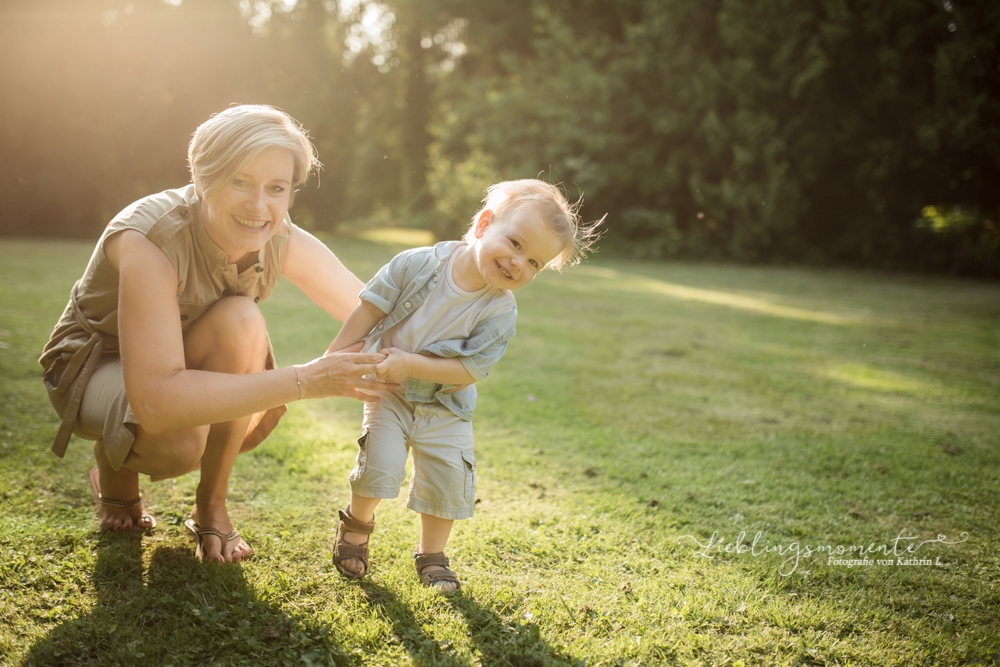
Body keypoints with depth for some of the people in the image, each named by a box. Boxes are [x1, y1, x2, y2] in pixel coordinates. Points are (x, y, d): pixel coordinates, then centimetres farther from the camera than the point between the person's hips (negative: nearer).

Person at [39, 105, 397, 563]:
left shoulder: (281, 243, -19)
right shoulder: (148, 240, -35)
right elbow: (155, 403, -44)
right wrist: (305, 381, -49)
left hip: (187, 362, 4)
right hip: (97, 367, -4)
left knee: (265, 412, -27)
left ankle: (211, 507, 0)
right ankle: (114, 471, 0)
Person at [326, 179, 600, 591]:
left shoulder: (500, 313, -18)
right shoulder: (419, 264, -19)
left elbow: (469, 370, -20)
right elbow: (371, 307, -9)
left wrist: (410, 364, -27)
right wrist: (337, 358, -6)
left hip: (445, 408, 1)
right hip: (390, 391, -1)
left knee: (450, 480, -3)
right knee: (381, 463, -14)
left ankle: (431, 555, 23)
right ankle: (357, 524, 20)